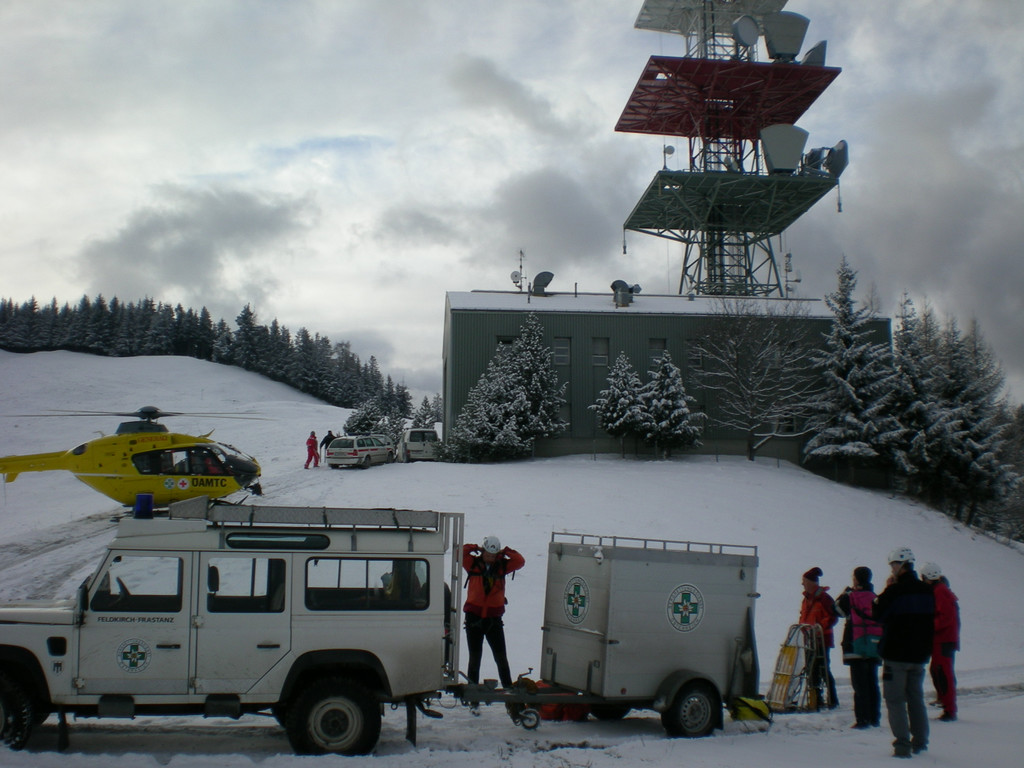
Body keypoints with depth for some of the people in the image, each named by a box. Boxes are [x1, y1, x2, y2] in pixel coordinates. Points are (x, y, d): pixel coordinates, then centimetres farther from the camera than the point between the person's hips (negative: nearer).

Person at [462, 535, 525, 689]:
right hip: (474, 617, -1)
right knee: (474, 657, 9)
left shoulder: (502, 565, 4)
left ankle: (508, 687, 14)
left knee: (501, 657, 6)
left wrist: (506, 551, -5)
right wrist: (475, 548, -5)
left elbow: (520, 562, -3)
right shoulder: (473, 564, 0)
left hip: (494, 618, 1)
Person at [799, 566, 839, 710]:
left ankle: (832, 699, 4)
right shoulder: (807, 598, 15)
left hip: (822, 640, -8)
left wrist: (820, 627, -23)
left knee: (823, 669, -6)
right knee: (812, 670, 10)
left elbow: (833, 617, -15)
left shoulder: (824, 598, -12)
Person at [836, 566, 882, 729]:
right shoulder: (876, 598, 7)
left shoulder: (851, 597, -8)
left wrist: (846, 592, 14)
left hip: (857, 646, -5)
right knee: (872, 683, 12)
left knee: (859, 684, -3)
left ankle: (862, 719, -4)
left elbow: (838, 608, 7)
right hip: (874, 647, 5)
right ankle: (875, 718, 16)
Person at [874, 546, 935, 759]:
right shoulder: (927, 591, 5)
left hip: (896, 655, -6)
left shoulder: (895, 590, -16)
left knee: (895, 700, -1)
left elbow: (878, 614, -6)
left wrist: (886, 589, -1)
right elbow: (931, 621, 14)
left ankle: (902, 744, -7)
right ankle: (920, 742, 19)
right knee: (916, 698, 16)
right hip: (920, 654, 6)